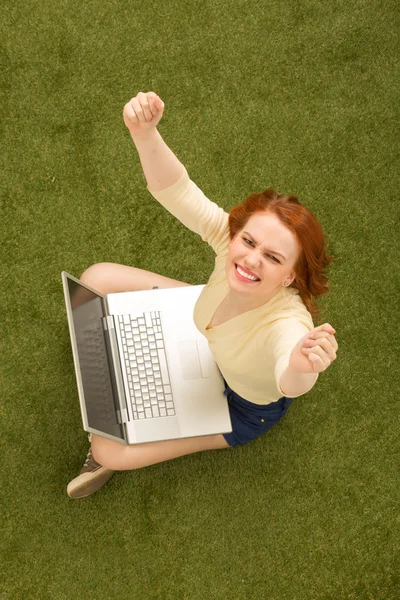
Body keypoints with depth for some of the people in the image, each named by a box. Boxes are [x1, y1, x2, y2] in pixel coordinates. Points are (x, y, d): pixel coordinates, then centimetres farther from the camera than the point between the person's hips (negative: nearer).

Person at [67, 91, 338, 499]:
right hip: (199, 338, 5)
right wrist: (145, 133, -62)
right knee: (97, 280, 2)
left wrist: (302, 368, -91)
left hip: (241, 406, -5)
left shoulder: (288, 324, -47)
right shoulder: (228, 235, -34)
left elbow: (291, 382, -67)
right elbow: (174, 189, -42)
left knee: (110, 449, -14)